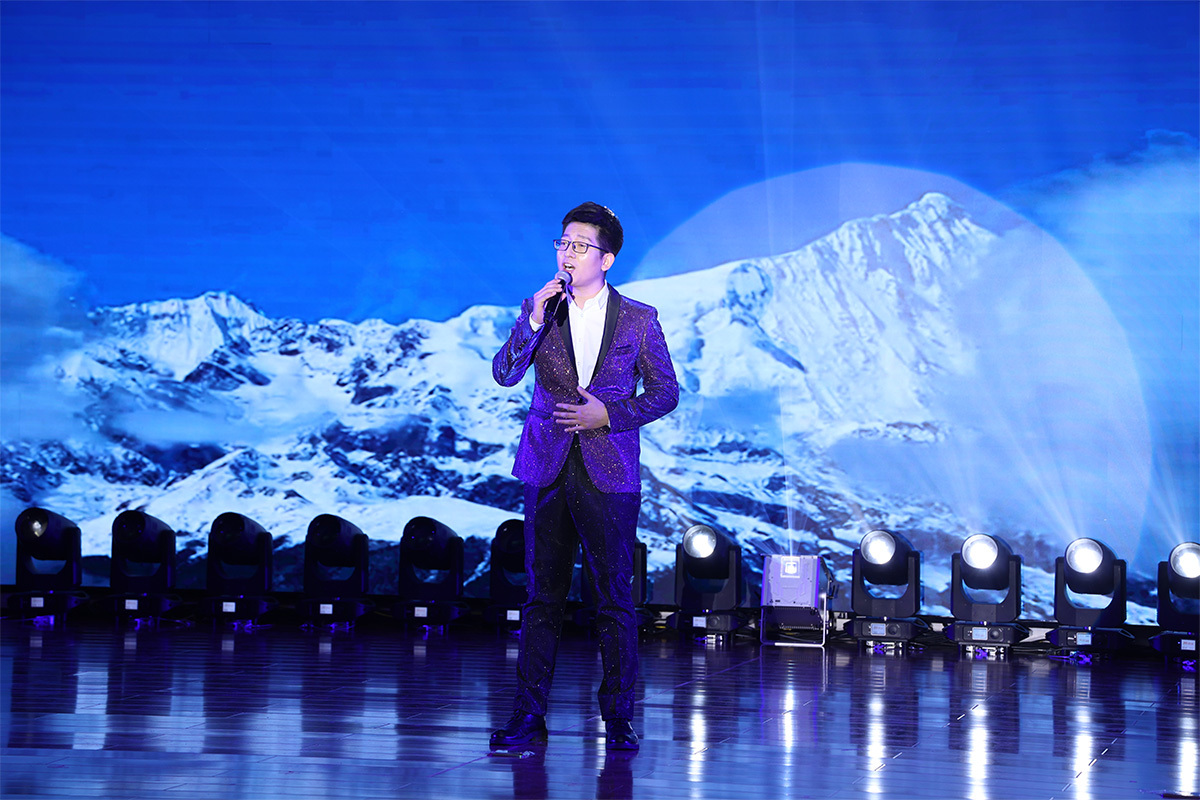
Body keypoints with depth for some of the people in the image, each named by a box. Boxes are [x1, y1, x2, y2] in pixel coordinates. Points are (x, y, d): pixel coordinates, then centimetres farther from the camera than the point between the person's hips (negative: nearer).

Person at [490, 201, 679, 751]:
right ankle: (529, 715, 9)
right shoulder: (539, 310, 7)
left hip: (610, 474, -2)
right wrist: (534, 320, -17)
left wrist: (609, 413, -8)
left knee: (614, 598, 0)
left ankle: (617, 718, 7)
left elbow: (665, 392, 5)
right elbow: (504, 375, -4)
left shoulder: (639, 319, 3)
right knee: (542, 594, 5)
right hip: (549, 468, 2)